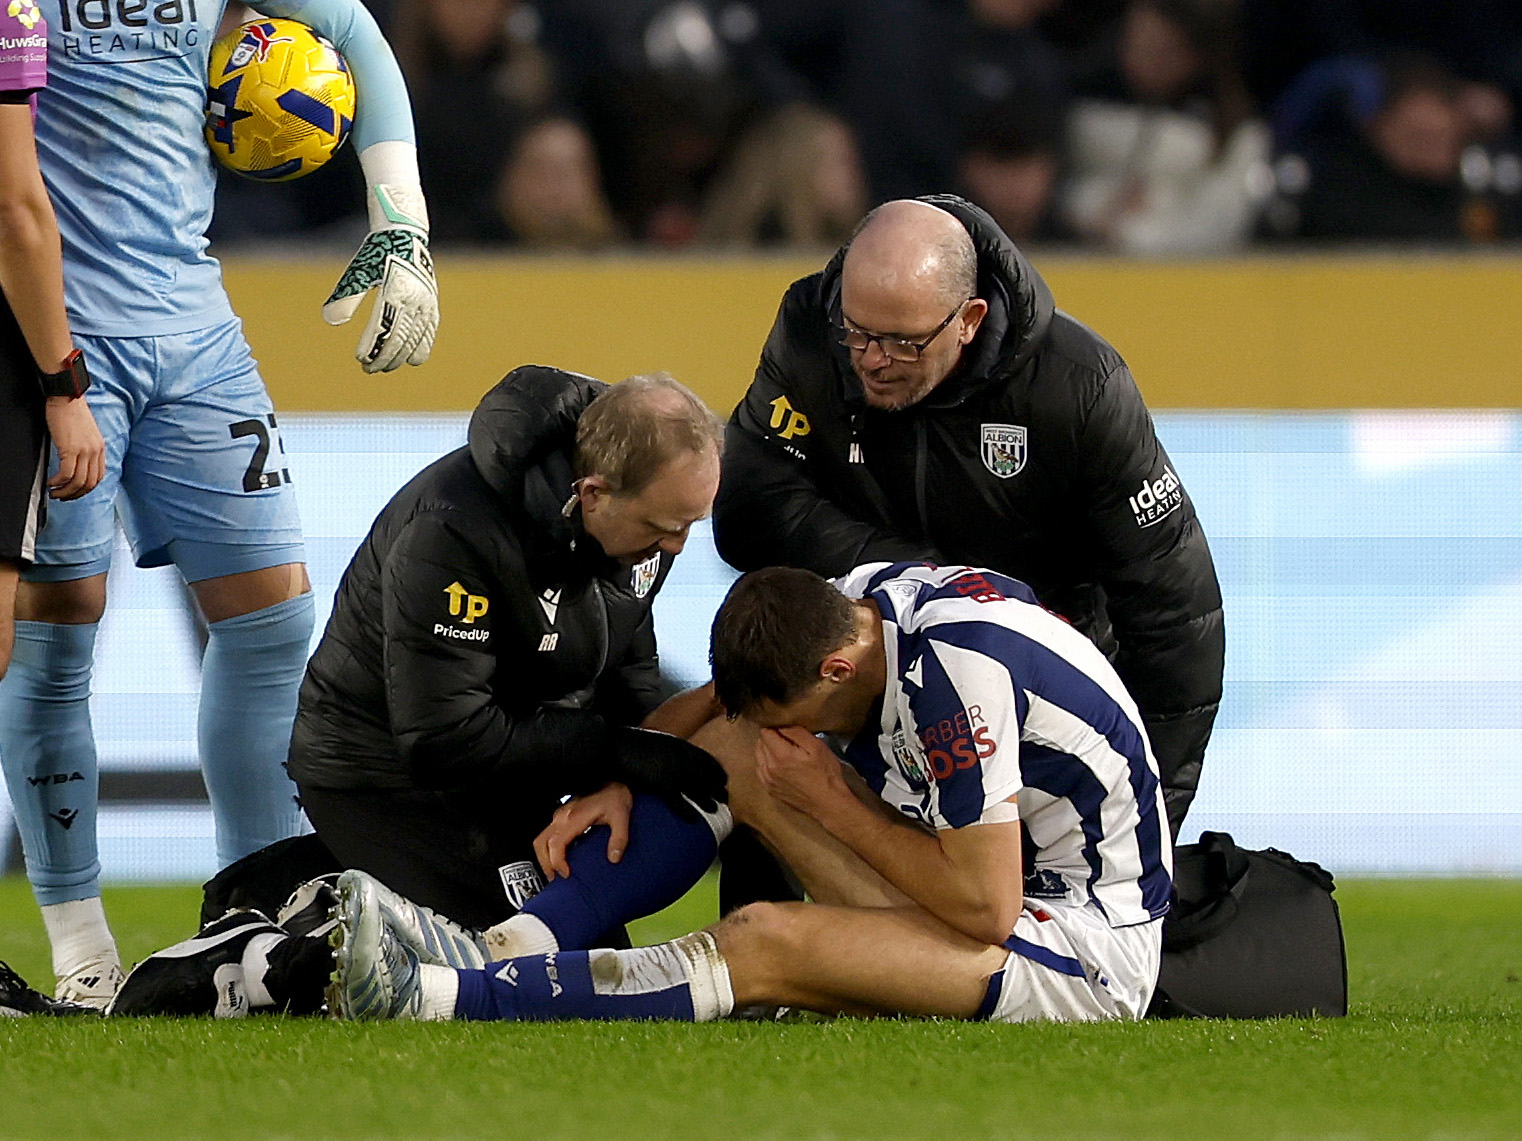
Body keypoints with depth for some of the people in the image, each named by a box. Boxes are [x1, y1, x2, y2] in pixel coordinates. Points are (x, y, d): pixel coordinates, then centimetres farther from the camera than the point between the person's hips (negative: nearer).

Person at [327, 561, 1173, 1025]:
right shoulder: (861, 600, -1)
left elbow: (986, 907, -26)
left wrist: (829, 803, -16)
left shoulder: (951, 669, -27)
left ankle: (435, 999, -29)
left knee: (765, 944, -26)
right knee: (728, 755, 2)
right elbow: (712, 702, 19)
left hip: (1092, 949, -9)